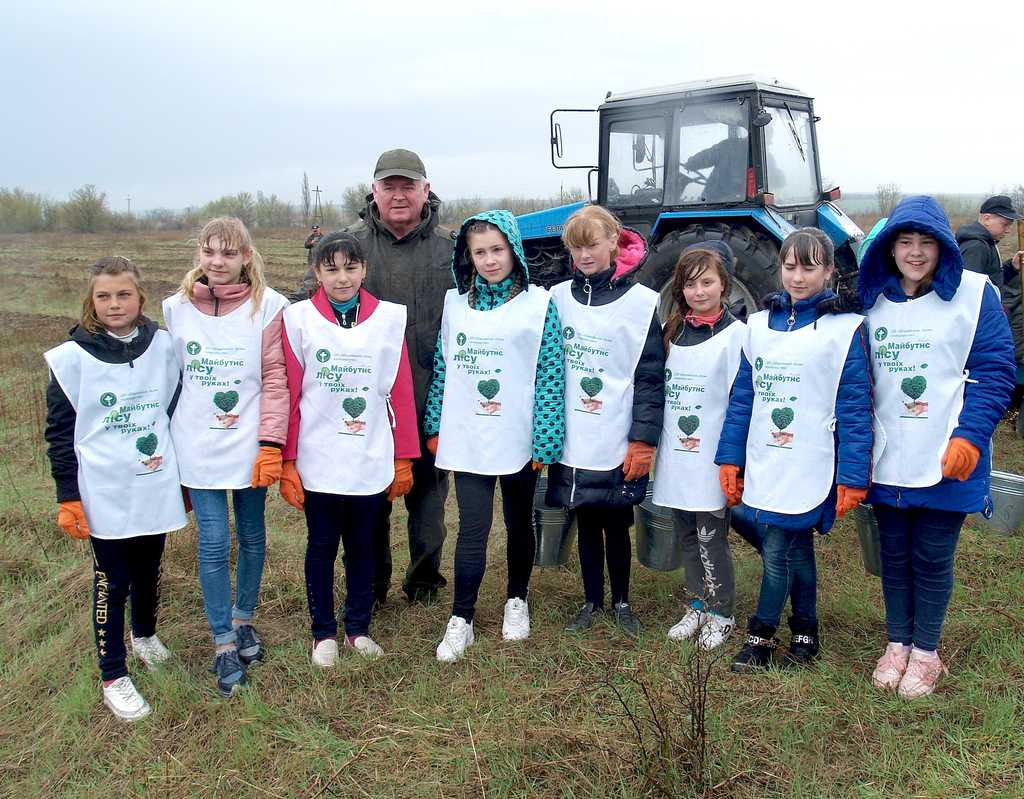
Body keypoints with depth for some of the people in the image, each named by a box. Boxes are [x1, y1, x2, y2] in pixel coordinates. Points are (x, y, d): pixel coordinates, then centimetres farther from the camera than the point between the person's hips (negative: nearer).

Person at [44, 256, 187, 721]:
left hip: (156, 488, 3)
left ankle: (145, 635, 45)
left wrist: (184, 475, 13)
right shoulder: (72, 358, -8)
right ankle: (113, 677, 20)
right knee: (112, 583, 7)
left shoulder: (162, 347, -1)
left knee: (148, 571, 19)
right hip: (106, 496, -3)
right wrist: (67, 498, -5)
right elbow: (60, 432, -4)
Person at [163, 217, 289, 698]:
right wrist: (169, 444, 10)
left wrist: (270, 443, -13)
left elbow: (275, 378, -8)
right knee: (213, 541, 0)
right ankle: (222, 641, 15)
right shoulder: (177, 307, 2)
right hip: (198, 447, 1)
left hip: (249, 446, -1)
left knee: (251, 535, 13)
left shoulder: (267, 306, -7)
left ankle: (243, 618, 35)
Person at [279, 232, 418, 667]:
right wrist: (286, 461, -5)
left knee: (362, 546, 14)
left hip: (372, 462, 1)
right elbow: (288, 394, -4)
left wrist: (404, 459, 3)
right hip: (318, 463, -1)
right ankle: (323, 632, 27)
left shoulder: (390, 318, -1)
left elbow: (400, 393, 1)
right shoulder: (299, 319, -4)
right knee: (322, 546, 12)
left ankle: (359, 627, 30)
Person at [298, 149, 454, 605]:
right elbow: (305, 305, 4)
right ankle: (369, 585, 27)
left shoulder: (449, 247, 3)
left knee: (428, 491, 13)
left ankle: (425, 578, 32)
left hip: (430, 398, 1)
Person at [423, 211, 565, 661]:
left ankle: (517, 600, 36)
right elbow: (442, 366, 9)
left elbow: (551, 374, -7)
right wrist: (434, 427, 7)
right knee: (473, 530, -1)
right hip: (467, 439, 1)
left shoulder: (538, 304, -6)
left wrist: (545, 442, -11)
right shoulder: (455, 302, 4)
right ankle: (461, 620, 11)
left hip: (519, 441, -1)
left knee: (519, 524, 16)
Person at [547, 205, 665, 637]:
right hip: (571, 442, 3)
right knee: (586, 523, 13)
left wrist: (643, 439, -11)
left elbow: (650, 377, -7)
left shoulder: (640, 302, -6)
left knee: (616, 524, 9)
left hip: (617, 445, -3)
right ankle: (592, 600, 30)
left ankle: (622, 602, 28)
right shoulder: (558, 298, 4)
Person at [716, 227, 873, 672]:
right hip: (763, 465, 5)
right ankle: (804, 634, 29)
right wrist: (730, 458, 6)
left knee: (776, 549, -4)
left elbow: (854, 409, -9)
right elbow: (742, 397, 10)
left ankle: (761, 635, 13)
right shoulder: (759, 325, 8)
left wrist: (852, 477, -12)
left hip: (810, 469, -5)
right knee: (795, 548, 15)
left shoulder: (845, 329, -6)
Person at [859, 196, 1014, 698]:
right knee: (894, 554, 14)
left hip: (947, 459, -3)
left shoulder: (974, 294, -5)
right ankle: (897, 642, 31)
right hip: (886, 459, 3)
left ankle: (926, 651, 26)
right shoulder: (872, 300, 5)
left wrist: (968, 436, -18)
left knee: (932, 558, 7)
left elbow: (994, 372, -7)